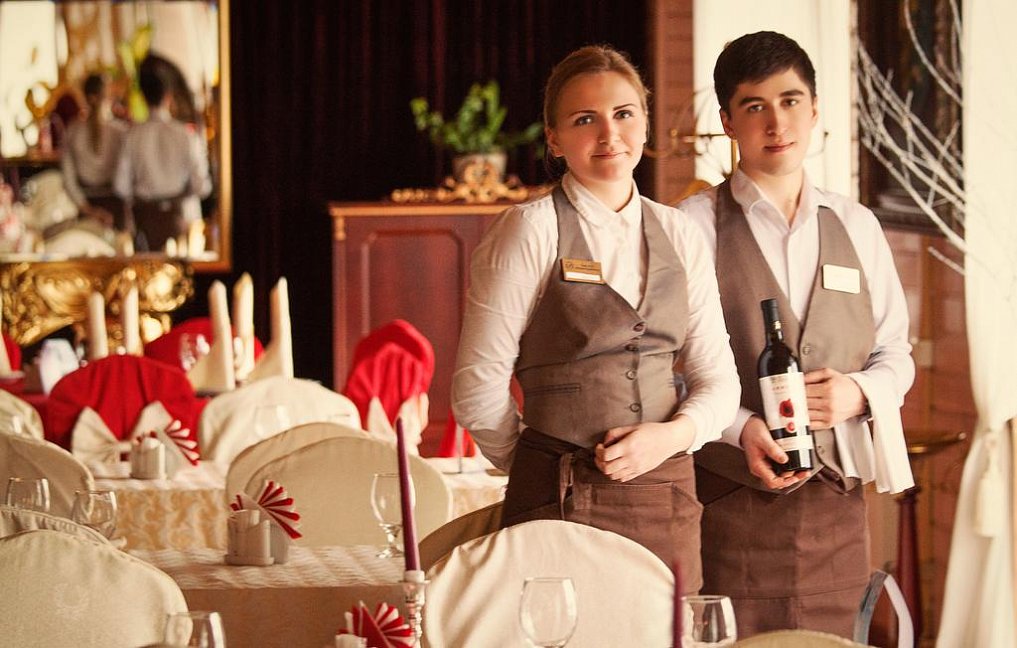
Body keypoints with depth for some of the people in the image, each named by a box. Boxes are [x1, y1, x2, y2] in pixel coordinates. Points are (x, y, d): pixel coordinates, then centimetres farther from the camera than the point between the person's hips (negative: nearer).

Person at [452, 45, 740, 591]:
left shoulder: (680, 237, 12)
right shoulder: (531, 231, -3)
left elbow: (717, 381, 13)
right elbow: (477, 388, -3)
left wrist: (671, 435, -6)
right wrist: (547, 468, 7)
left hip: (668, 502, 5)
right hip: (562, 506, -4)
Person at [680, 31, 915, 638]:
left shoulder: (856, 227, 14)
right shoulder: (694, 225, -1)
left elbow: (896, 353, 17)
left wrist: (859, 393, -6)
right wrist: (740, 429, -17)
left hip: (836, 502, 4)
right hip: (730, 499, -4)